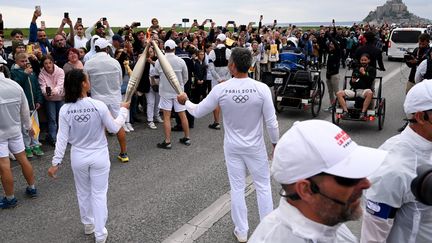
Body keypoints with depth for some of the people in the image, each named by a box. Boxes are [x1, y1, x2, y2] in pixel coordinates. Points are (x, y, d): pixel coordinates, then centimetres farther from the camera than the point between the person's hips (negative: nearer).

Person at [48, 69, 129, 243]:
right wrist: (123, 110, 6)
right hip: (99, 157, -2)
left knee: (83, 193, 23)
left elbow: (62, 139, -10)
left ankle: (88, 225, 43)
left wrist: (56, 162, -2)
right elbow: (114, 128, -8)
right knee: (99, 194, 11)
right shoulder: (98, 105, -20)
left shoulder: (65, 110, -12)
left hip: (78, 158, 3)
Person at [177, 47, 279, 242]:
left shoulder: (220, 89, -15)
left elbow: (198, 112, -2)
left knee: (237, 188, 13)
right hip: (255, 147, 0)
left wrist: (185, 101, 17)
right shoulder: (261, 88, -17)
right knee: (263, 186, 15)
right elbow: (271, 122, -12)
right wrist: (276, 143, 4)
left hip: (232, 147, 1)